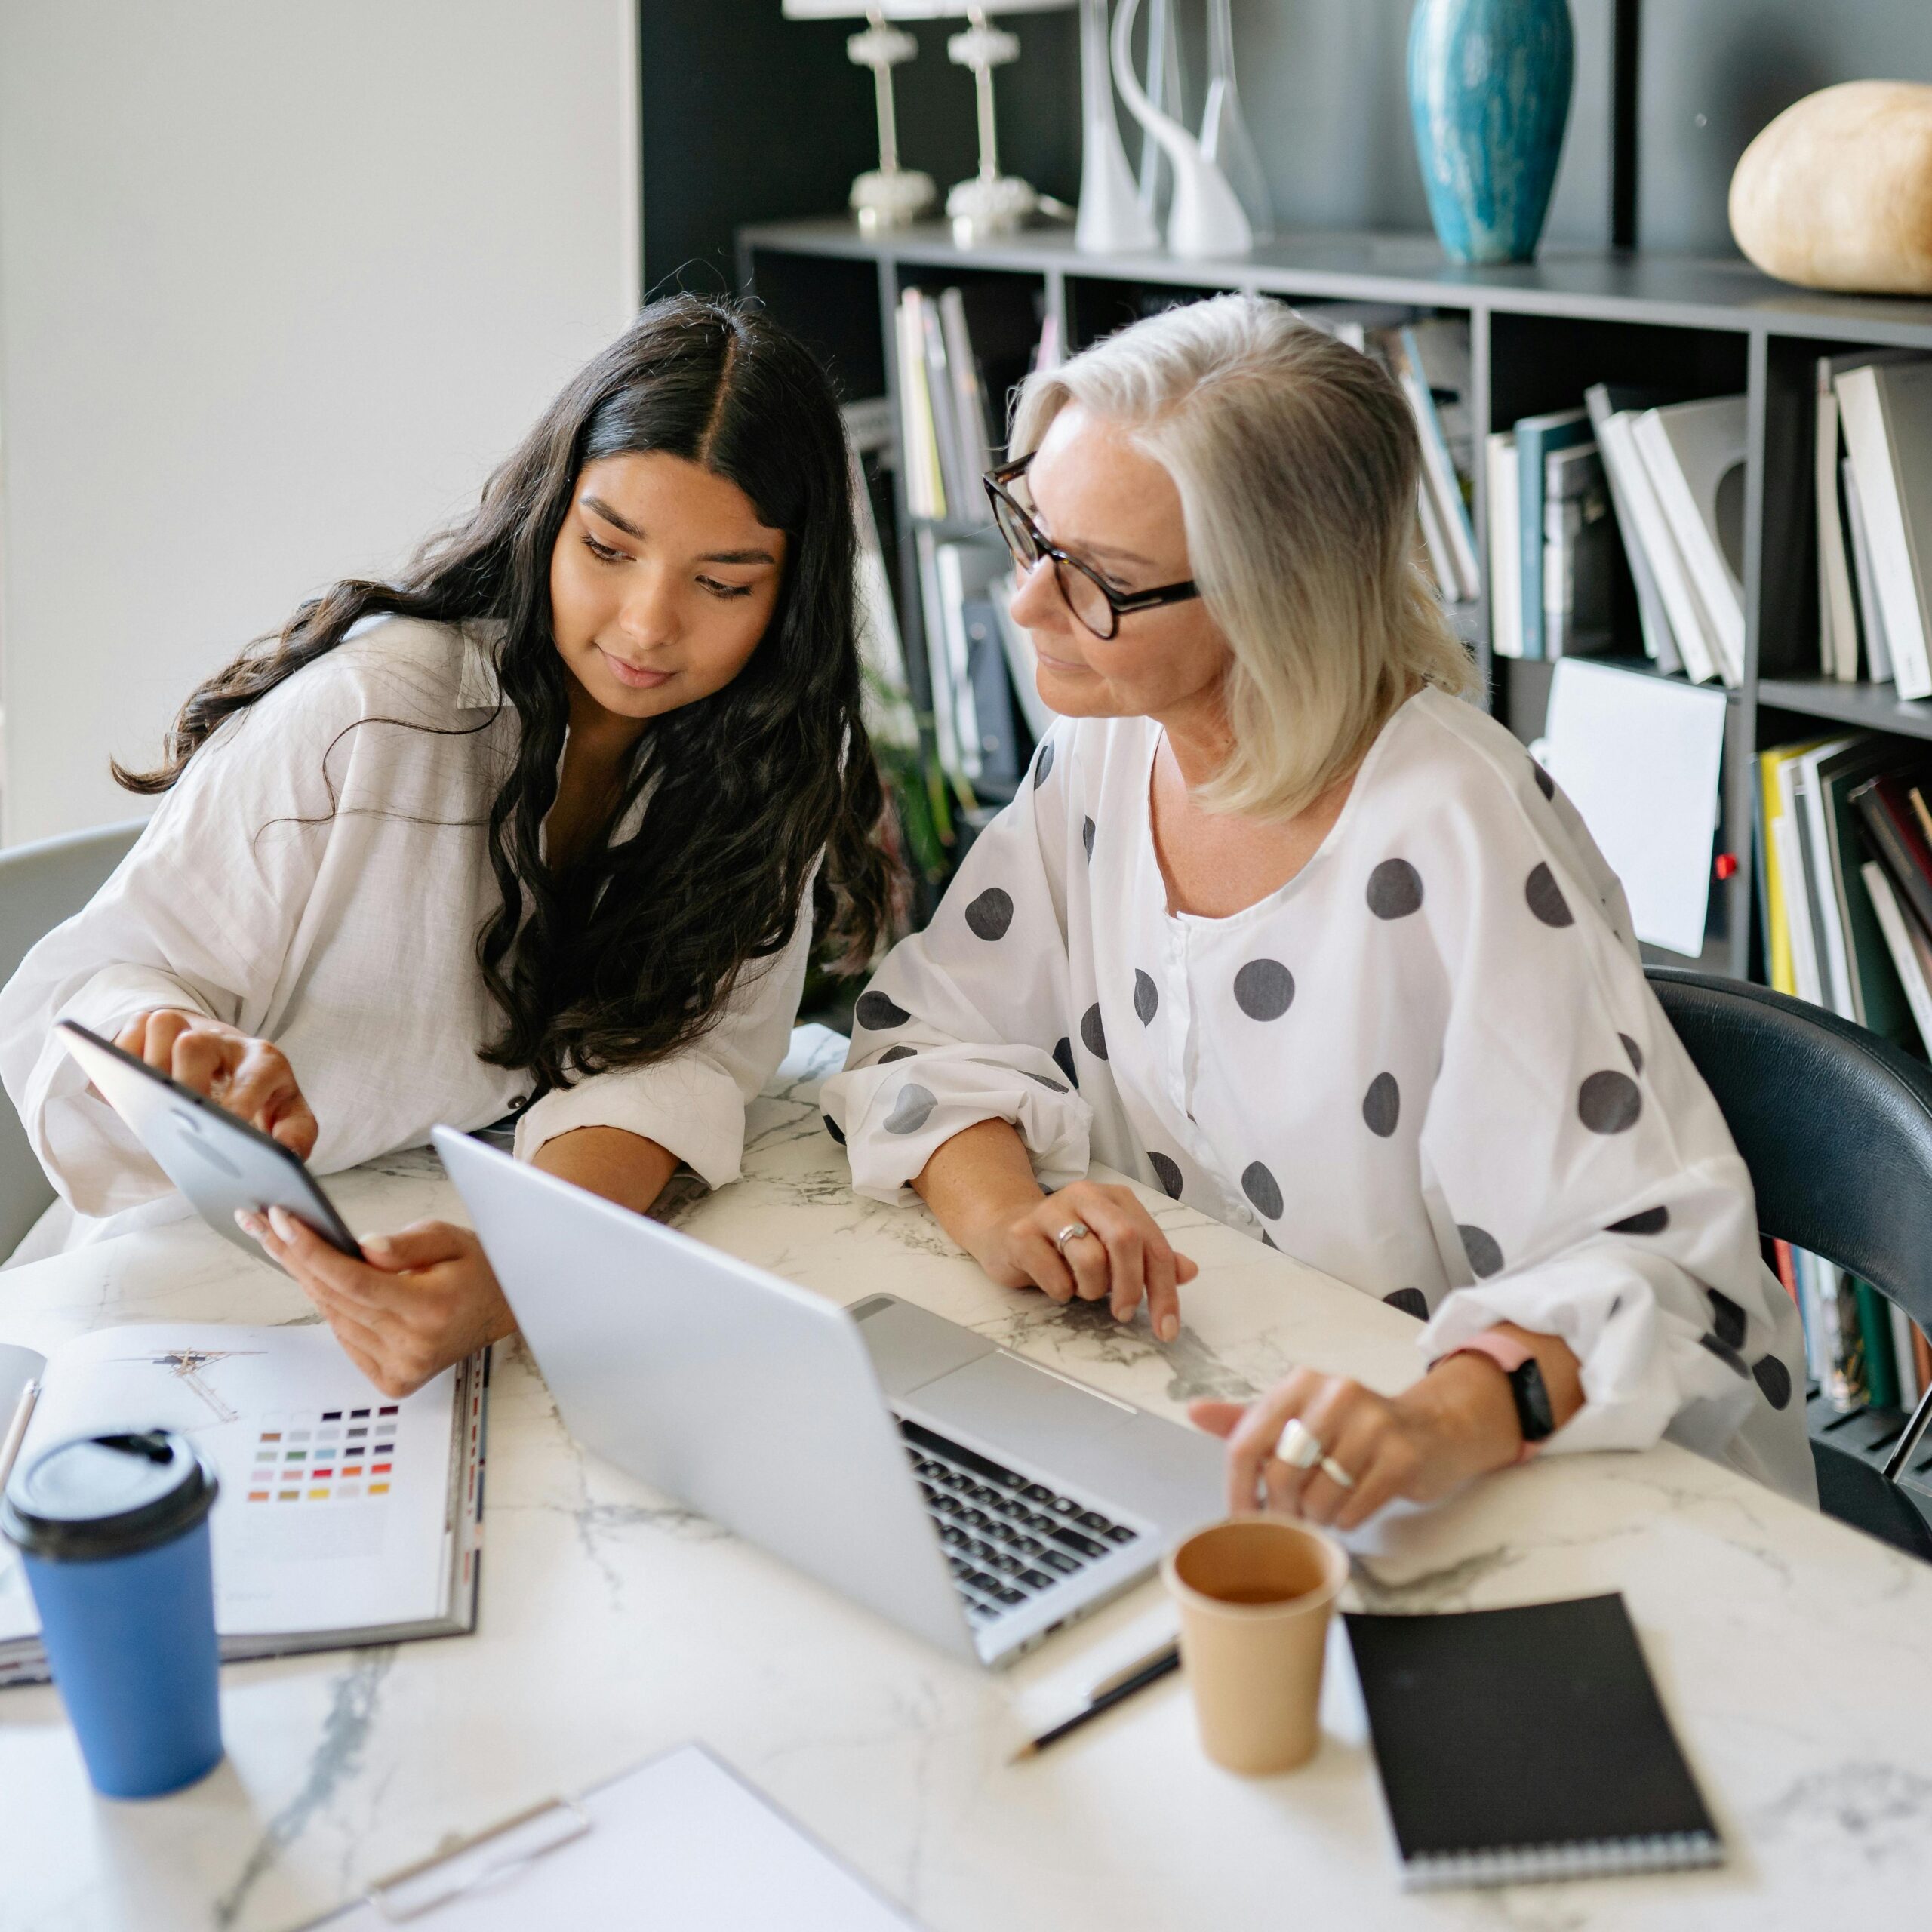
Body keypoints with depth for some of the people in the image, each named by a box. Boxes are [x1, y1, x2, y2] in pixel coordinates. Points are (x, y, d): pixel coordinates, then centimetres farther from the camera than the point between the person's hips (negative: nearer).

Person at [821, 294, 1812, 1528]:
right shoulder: (1105, 754, 0)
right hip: (1195, 1434, 6)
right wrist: (998, 1201, -13)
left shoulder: (1454, 839, -21)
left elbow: (1661, 1252, -24)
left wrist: (1445, 1420, -41)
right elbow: (930, 1032, 7)